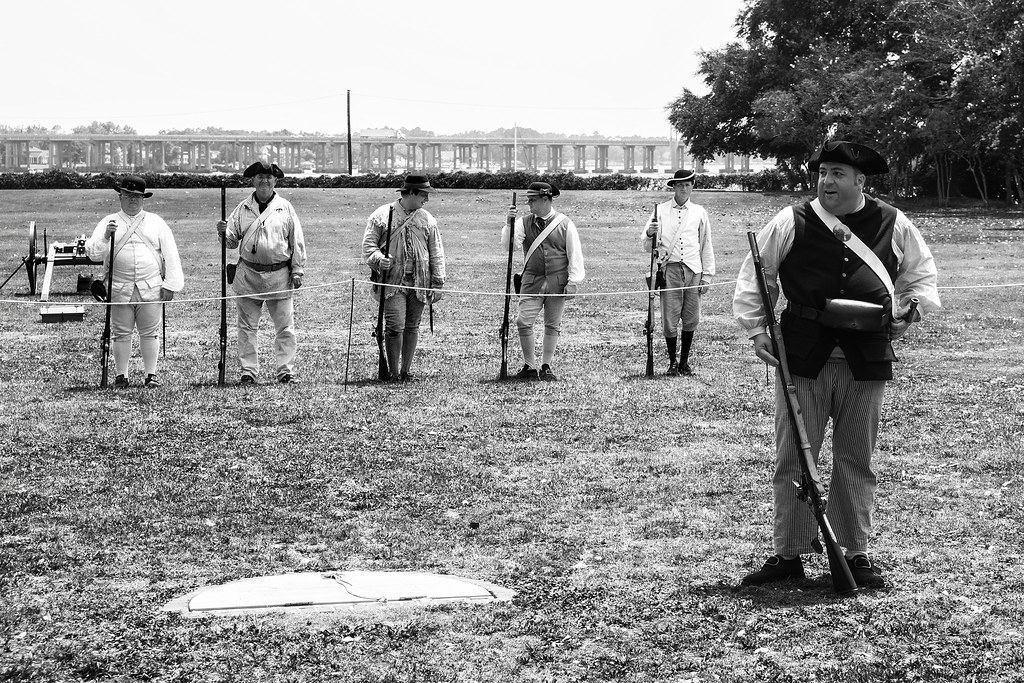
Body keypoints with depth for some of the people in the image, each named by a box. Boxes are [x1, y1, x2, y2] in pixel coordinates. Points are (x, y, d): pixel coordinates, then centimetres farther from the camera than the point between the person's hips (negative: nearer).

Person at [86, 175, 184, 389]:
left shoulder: (156, 222, 10)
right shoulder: (108, 223, 9)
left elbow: (170, 254, 7)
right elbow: (93, 253, 0)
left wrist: (170, 284, -1)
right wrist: (105, 236, -18)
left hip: (151, 288, 0)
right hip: (120, 289, 0)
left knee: (150, 332, 3)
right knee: (121, 333, 3)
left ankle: (151, 374, 12)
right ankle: (121, 376, 11)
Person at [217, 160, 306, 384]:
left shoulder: (285, 208, 4)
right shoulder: (243, 209, 8)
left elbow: (297, 242, 6)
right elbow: (232, 241, 10)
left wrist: (297, 270, 1)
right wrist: (224, 233, -12)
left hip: (279, 275, -1)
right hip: (248, 274, 1)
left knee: (285, 327, -1)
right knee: (247, 327, 3)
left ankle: (286, 371, 4)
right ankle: (248, 372, 9)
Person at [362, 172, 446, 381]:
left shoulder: (427, 219, 10)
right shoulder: (382, 215, 0)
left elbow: (436, 253, 11)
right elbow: (368, 244, 2)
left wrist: (438, 283, 5)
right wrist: (379, 260, -19)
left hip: (419, 283, 4)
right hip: (393, 281, -3)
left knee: (412, 327, 7)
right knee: (395, 327, -10)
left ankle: (406, 370, 17)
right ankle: (393, 373, -1)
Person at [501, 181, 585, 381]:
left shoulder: (565, 225, 0)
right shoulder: (524, 222, 5)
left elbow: (575, 255, 1)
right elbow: (509, 245, -5)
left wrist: (573, 282, -5)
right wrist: (509, 223, -19)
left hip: (557, 282, -1)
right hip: (532, 281, 1)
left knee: (552, 325, 6)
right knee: (523, 322, -8)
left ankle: (546, 367, 17)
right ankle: (530, 367, 3)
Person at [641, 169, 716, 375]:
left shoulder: (699, 212, 13)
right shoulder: (661, 211, 8)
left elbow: (706, 246, 16)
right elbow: (646, 246, 8)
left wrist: (707, 275, 11)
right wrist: (649, 235, -14)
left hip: (693, 271, 2)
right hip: (669, 269, -1)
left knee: (691, 319, 0)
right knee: (669, 321, -4)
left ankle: (685, 361, 13)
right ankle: (672, 362, 9)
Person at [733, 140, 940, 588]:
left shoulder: (894, 226, 4)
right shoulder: (791, 224, -1)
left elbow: (920, 271, 19)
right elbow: (754, 277, 8)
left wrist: (913, 309, 2)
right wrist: (755, 329, 0)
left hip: (866, 361, 1)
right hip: (802, 358, -1)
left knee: (856, 461, 9)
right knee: (792, 458, 2)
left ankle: (857, 553, 20)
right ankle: (788, 554, 11)